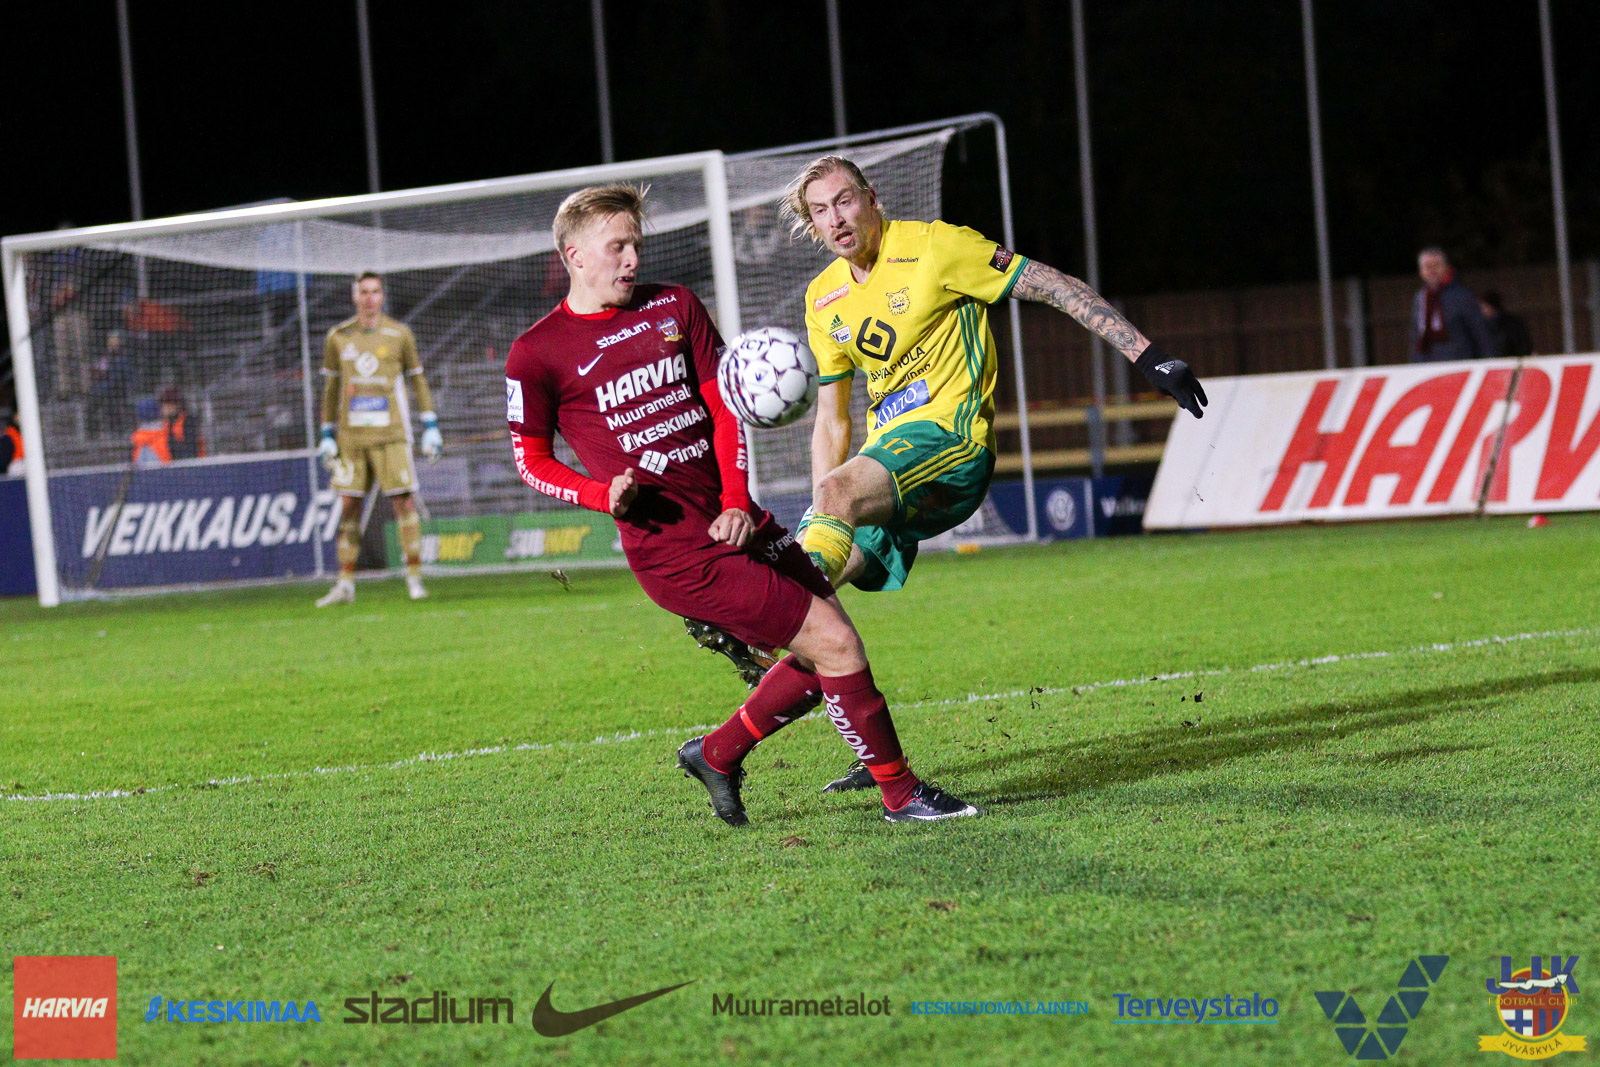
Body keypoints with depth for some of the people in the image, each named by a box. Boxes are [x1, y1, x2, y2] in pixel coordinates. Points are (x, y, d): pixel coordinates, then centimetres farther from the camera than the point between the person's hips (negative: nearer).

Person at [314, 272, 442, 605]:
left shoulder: (399, 334, 3)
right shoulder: (338, 338, 8)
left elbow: (417, 379, 9)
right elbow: (331, 387, 15)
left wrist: (430, 427, 3)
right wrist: (327, 435, 12)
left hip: (390, 434, -2)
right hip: (351, 437, 2)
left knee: (403, 502, -7)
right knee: (349, 506, 1)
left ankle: (414, 578, 0)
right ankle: (345, 584, 6)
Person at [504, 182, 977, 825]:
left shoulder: (674, 308, 11)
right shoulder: (537, 354, -4)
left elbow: (722, 404, 12)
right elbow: (530, 459, 3)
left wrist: (737, 501, -1)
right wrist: (605, 496, -15)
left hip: (733, 521, 7)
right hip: (673, 547, -7)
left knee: (822, 658, 8)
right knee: (834, 644, -11)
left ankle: (716, 755, 25)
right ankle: (900, 792, 3)